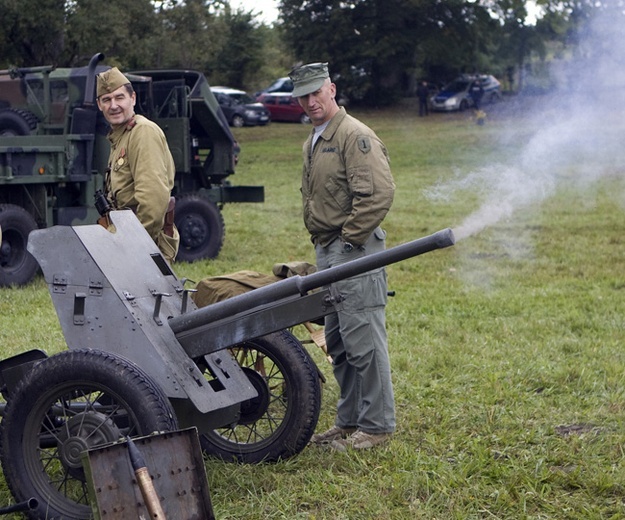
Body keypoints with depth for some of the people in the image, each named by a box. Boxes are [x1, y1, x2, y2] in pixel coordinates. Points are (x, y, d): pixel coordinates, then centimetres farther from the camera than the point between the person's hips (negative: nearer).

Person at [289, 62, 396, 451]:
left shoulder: (356, 136, -12)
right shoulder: (314, 142, 19)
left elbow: (379, 194, -21)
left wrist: (349, 240, -17)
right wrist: (322, 245, 17)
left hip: (355, 251, -10)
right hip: (327, 253, 10)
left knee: (363, 341, -6)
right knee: (338, 343, 14)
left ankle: (377, 426, 2)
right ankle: (350, 421, 24)